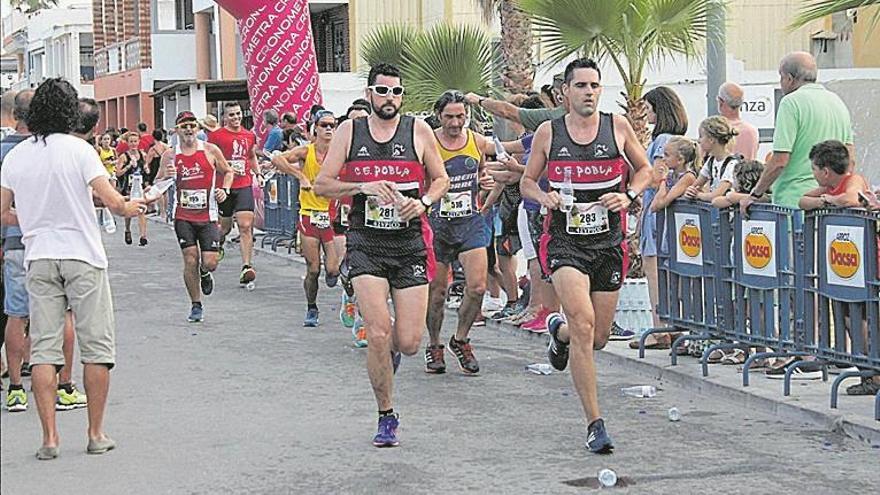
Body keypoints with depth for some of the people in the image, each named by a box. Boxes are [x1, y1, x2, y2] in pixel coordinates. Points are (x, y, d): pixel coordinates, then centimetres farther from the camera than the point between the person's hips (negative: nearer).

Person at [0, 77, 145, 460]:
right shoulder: (78, 149, -8)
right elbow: (112, 201, -14)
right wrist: (129, 208, 7)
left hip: (38, 257, 4)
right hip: (82, 255, -3)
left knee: (43, 348, 5)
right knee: (97, 346, 6)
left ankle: (49, 438, 1)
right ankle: (96, 434, 9)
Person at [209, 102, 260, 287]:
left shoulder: (249, 136, 11)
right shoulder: (216, 136, -3)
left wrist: (258, 173, 14)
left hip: (244, 186, 2)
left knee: (246, 226, -11)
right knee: (224, 226, 11)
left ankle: (247, 267, -15)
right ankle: (218, 245, 46)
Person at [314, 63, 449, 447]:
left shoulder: (418, 130, 3)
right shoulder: (350, 131, 3)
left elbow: (441, 178, 13)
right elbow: (322, 185, 3)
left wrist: (424, 202, -8)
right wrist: (362, 187, -14)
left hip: (409, 242, 1)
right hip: (366, 242, -1)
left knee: (409, 343, -3)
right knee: (378, 333, -13)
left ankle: (390, 349, 38)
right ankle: (386, 417, 6)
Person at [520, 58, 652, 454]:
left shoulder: (617, 126, 2)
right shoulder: (548, 133, 1)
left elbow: (644, 170, 14)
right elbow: (527, 181, 12)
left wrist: (628, 196, -5)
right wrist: (543, 196, -10)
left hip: (608, 243, 3)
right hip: (565, 241, -2)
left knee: (598, 338, 10)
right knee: (584, 324, -22)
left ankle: (558, 329, 48)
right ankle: (594, 423, -15)